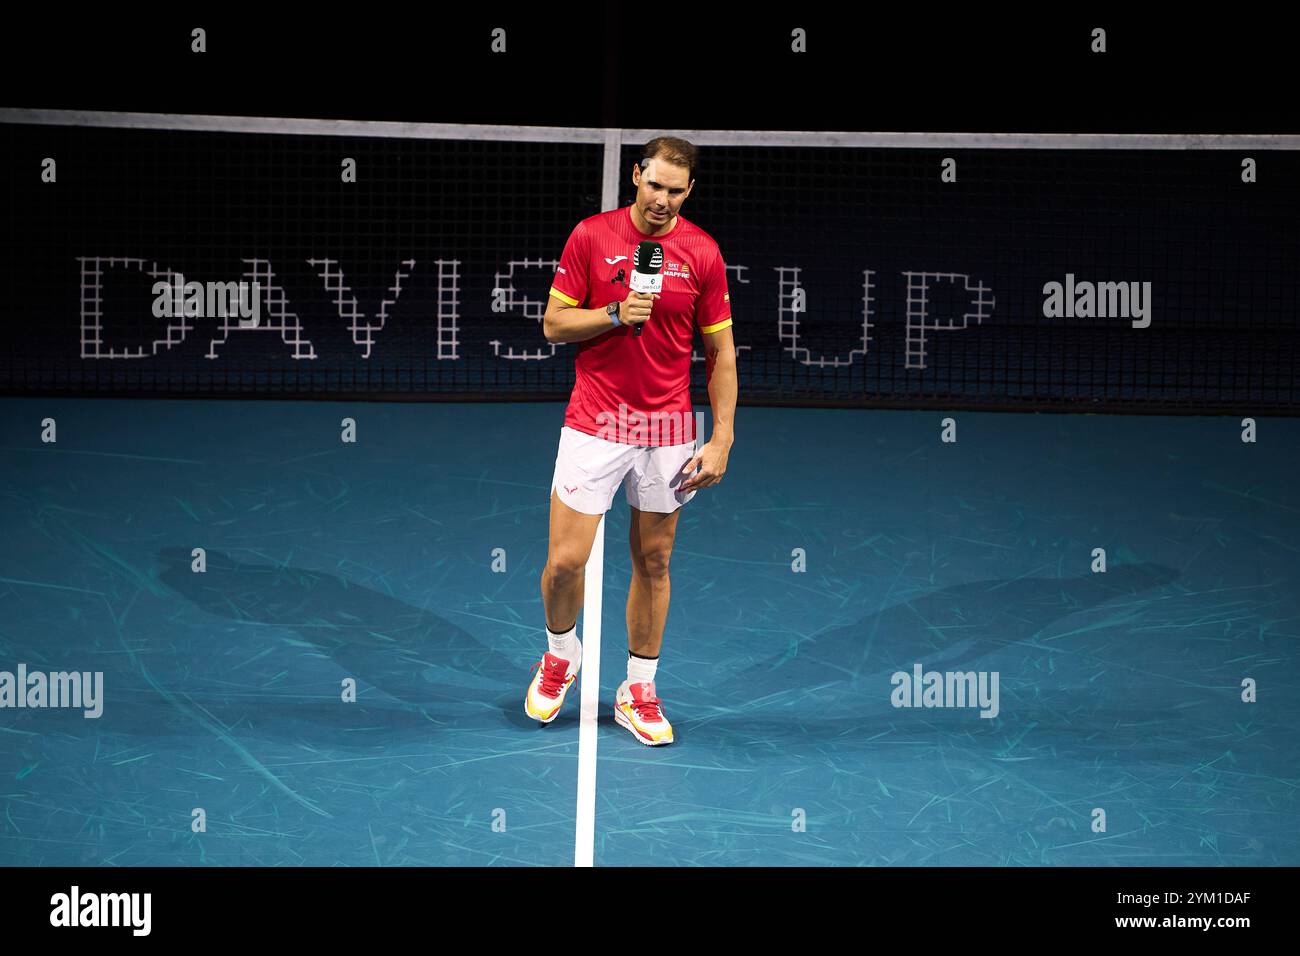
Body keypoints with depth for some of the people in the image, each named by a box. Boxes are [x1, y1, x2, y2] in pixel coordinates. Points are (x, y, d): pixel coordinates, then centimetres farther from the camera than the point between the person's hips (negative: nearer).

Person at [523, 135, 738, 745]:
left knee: (653, 562, 8)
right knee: (565, 560, -5)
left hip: (668, 431, 1)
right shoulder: (590, 236, -5)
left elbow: (720, 354, 4)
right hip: (594, 424, -1)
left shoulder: (702, 253, -2)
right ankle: (560, 654, 24)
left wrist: (721, 440, -2)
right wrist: (616, 315, -18)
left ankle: (638, 690, 21)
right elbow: (553, 324, 0)